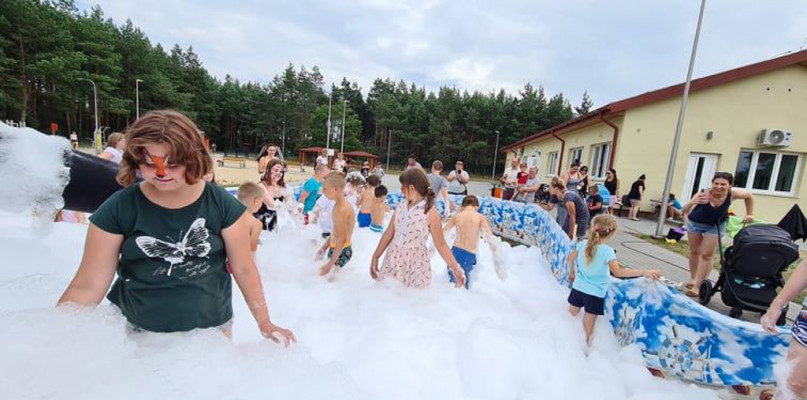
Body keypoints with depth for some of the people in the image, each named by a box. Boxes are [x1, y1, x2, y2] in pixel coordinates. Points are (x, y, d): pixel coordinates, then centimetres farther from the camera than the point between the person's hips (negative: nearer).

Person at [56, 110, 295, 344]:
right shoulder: (117, 209, -10)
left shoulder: (223, 205, -12)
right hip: (137, 332, 1)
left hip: (212, 329, 0)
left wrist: (265, 324, -6)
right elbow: (87, 287, -8)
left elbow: (243, 268, -8)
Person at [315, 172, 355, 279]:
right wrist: (324, 247, 20)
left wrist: (330, 264, -21)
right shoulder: (338, 204, 5)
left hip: (342, 251, -9)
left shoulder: (343, 209, -24)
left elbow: (342, 239, -24)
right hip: (334, 248, 9)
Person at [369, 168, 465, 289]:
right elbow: (389, 233, 9)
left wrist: (455, 268, -16)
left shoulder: (430, 213, -13)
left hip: (415, 265, -5)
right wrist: (376, 256, 10)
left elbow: (441, 245, -9)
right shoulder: (401, 206, 3)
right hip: (392, 260, 5)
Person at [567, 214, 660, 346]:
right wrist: (644, 272, -29)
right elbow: (618, 272, -30)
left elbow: (570, 259, 5)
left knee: (571, 315, 23)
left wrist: (572, 272, 22)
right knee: (589, 323, 10)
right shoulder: (607, 251, -20)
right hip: (595, 292, -5)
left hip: (578, 287, 5)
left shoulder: (583, 244, -4)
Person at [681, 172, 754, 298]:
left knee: (707, 255, -4)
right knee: (694, 252, 12)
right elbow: (684, 211, -42)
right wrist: (692, 202, -62)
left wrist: (749, 214, -1)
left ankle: (697, 286, -2)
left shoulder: (732, 194, -27)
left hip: (715, 226, 1)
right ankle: (693, 279, 28)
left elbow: (749, 196, -3)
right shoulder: (703, 194, -35)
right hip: (695, 223, -1)